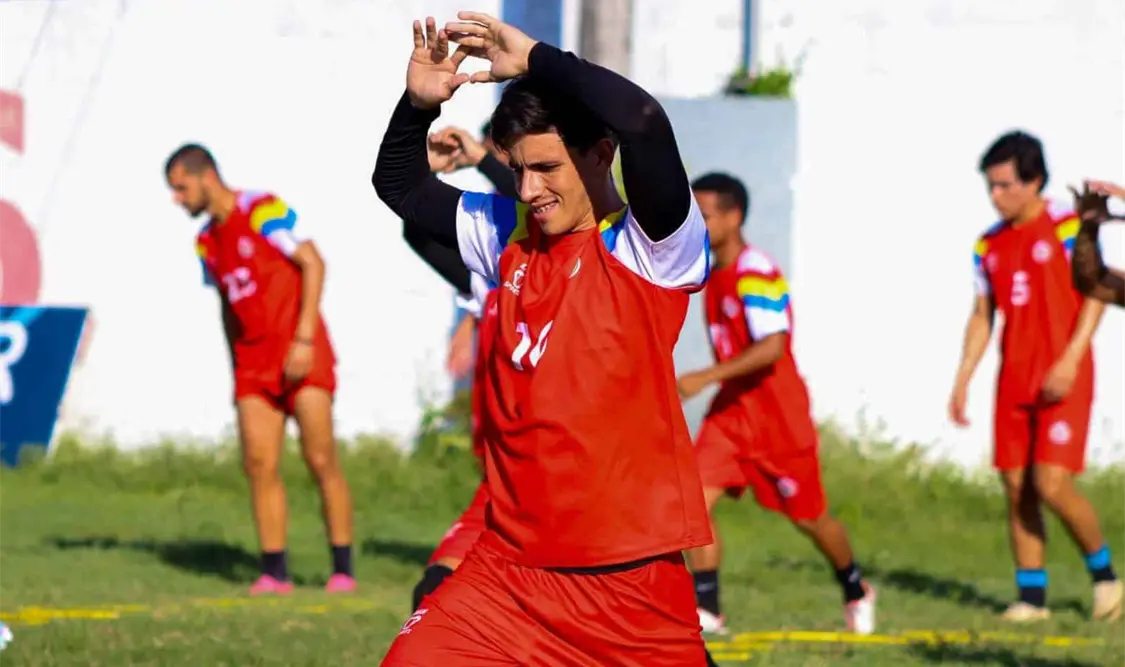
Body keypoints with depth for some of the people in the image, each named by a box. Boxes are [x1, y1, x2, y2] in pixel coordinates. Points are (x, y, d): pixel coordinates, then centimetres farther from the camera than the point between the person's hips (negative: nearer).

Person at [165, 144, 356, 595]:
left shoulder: (263, 211, -9)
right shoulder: (207, 242, 13)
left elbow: (313, 264, -13)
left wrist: (304, 338, -18)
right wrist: (236, 366, 15)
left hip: (300, 354, -7)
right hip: (253, 361, 7)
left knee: (321, 461, -8)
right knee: (259, 465, -3)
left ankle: (343, 570, -2)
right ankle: (274, 571, 0)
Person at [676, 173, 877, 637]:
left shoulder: (756, 274, -21)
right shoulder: (716, 274, 7)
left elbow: (771, 347, -31)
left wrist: (706, 378, -34)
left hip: (778, 415, -7)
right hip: (731, 409, 8)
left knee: (808, 517, 9)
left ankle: (856, 593, 33)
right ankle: (706, 608, -10)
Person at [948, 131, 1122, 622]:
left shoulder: (1067, 227, -7)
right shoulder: (989, 245, 11)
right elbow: (982, 316, 17)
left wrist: (1070, 360, -19)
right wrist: (962, 379, 9)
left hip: (1063, 380, -6)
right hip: (1014, 381, 6)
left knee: (1052, 484, -14)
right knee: (1017, 487, 3)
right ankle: (1032, 596, 10)